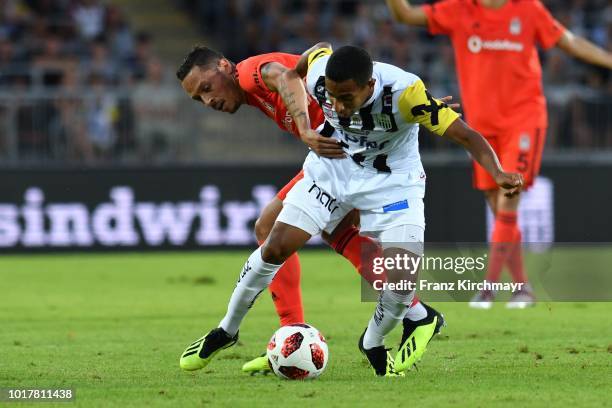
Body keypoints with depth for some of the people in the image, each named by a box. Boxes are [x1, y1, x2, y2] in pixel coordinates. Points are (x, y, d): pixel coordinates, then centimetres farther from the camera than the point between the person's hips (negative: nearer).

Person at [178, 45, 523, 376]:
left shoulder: (404, 92, -37)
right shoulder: (317, 72, -27)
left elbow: (466, 136, -36)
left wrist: (498, 173, -52)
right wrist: (305, 127, 0)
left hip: (392, 182, -2)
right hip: (332, 167, 3)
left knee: (402, 283, -16)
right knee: (274, 249, -5)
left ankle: (373, 344, 16)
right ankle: (226, 332, 18)